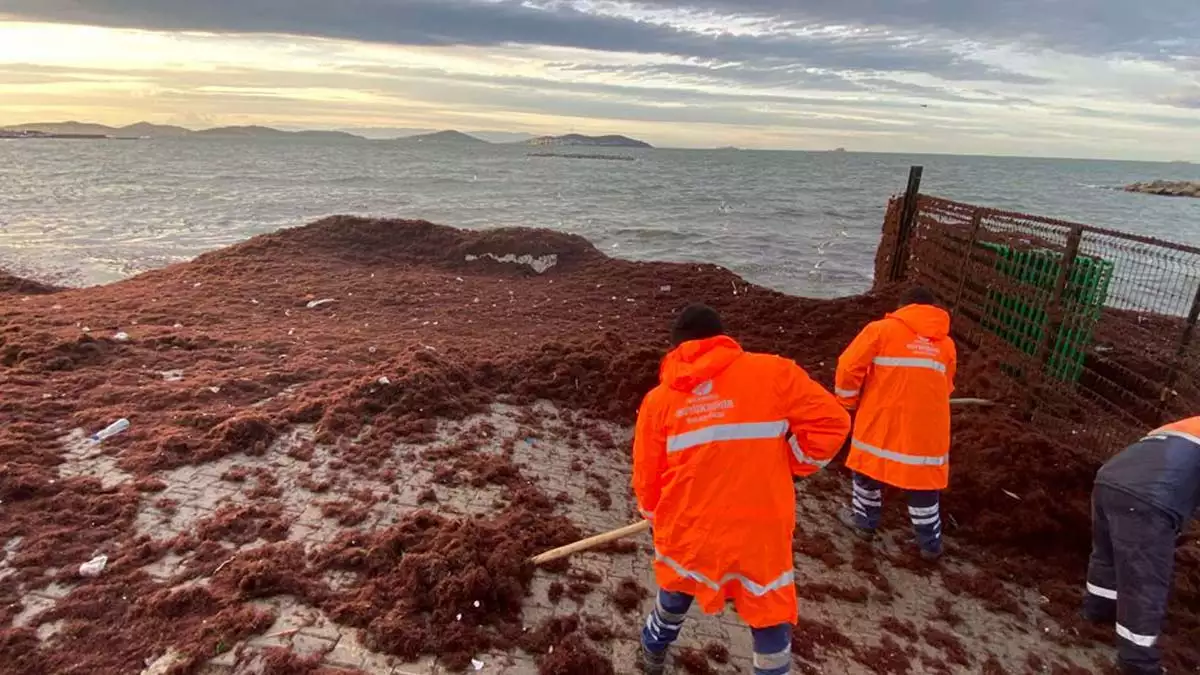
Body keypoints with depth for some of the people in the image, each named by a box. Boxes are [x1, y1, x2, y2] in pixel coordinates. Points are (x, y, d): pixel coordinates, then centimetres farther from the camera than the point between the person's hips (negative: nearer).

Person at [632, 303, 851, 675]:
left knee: (676, 590, 31)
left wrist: (659, 518, 23)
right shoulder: (772, 372, -8)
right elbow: (831, 422, -8)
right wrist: (784, 466, 5)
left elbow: (646, 477, 3)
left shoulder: (659, 398, -3)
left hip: (688, 532, 3)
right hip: (760, 533, -2)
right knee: (771, 621, 18)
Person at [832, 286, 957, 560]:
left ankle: (864, 522, 33)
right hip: (927, 428, 3)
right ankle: (931, 544, 26)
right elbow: (946, 387, 18)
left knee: (869, 468, 20)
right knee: (924, 485, 16)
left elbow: (849, 367, -7)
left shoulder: (882, 329, -3)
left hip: (881, 421, -2)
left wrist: (849, 402, 7)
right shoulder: (946, 343, 9)